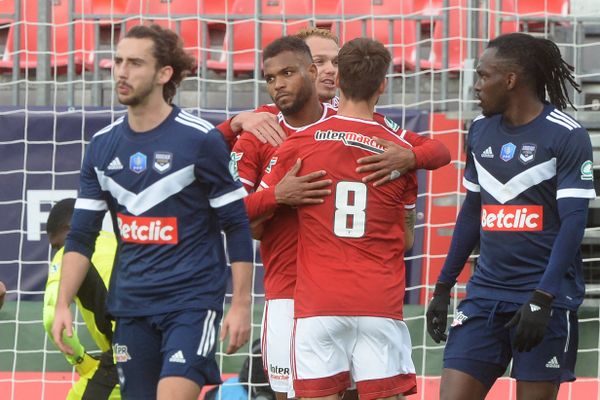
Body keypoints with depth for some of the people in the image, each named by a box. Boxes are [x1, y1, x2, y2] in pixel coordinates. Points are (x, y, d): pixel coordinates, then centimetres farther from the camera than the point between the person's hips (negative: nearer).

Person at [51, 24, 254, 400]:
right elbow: (81, 236, 10)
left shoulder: (200, 139, -8)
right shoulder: (102, 146, 7)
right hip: (131, 306, 5)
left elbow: (238, 228, -5)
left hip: (193, 300, -5)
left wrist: (241, 305, -9)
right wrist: (63, 305, 1)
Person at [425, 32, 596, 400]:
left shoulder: (567, 135, -8)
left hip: (547, 297, -5)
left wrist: (542, 299, -20)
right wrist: (444, 287, 18)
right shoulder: (481, 131, 11)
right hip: (486, 293, 5)